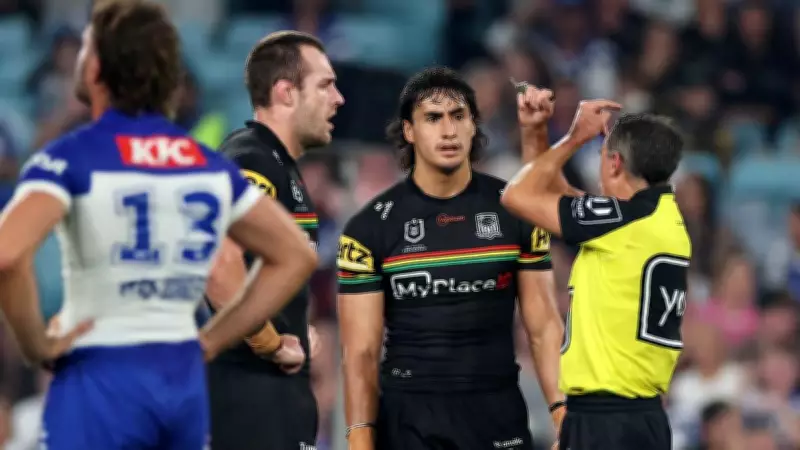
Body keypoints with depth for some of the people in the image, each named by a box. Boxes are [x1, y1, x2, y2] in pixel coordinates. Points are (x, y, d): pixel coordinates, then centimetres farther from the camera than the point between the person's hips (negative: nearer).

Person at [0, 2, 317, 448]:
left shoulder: (73, 158, -9)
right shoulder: (209, 164, 9)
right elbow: (296, 255, 16)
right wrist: (211, 340, 13)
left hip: (102, 380, -6)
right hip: (186, 382, 6)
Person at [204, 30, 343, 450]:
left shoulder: (281, 165, 17)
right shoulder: (251, 161, -15)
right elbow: (219, 266, -30)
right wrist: (272, 345, -21)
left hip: (274, 388, 10)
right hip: (253, 388, -10)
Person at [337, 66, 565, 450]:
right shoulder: (371, 228, -2)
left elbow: (544, 326, 5)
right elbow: (361, 351, -3)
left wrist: (563, 415, -7)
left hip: (499, 411, 1)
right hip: (409, 418, -1)